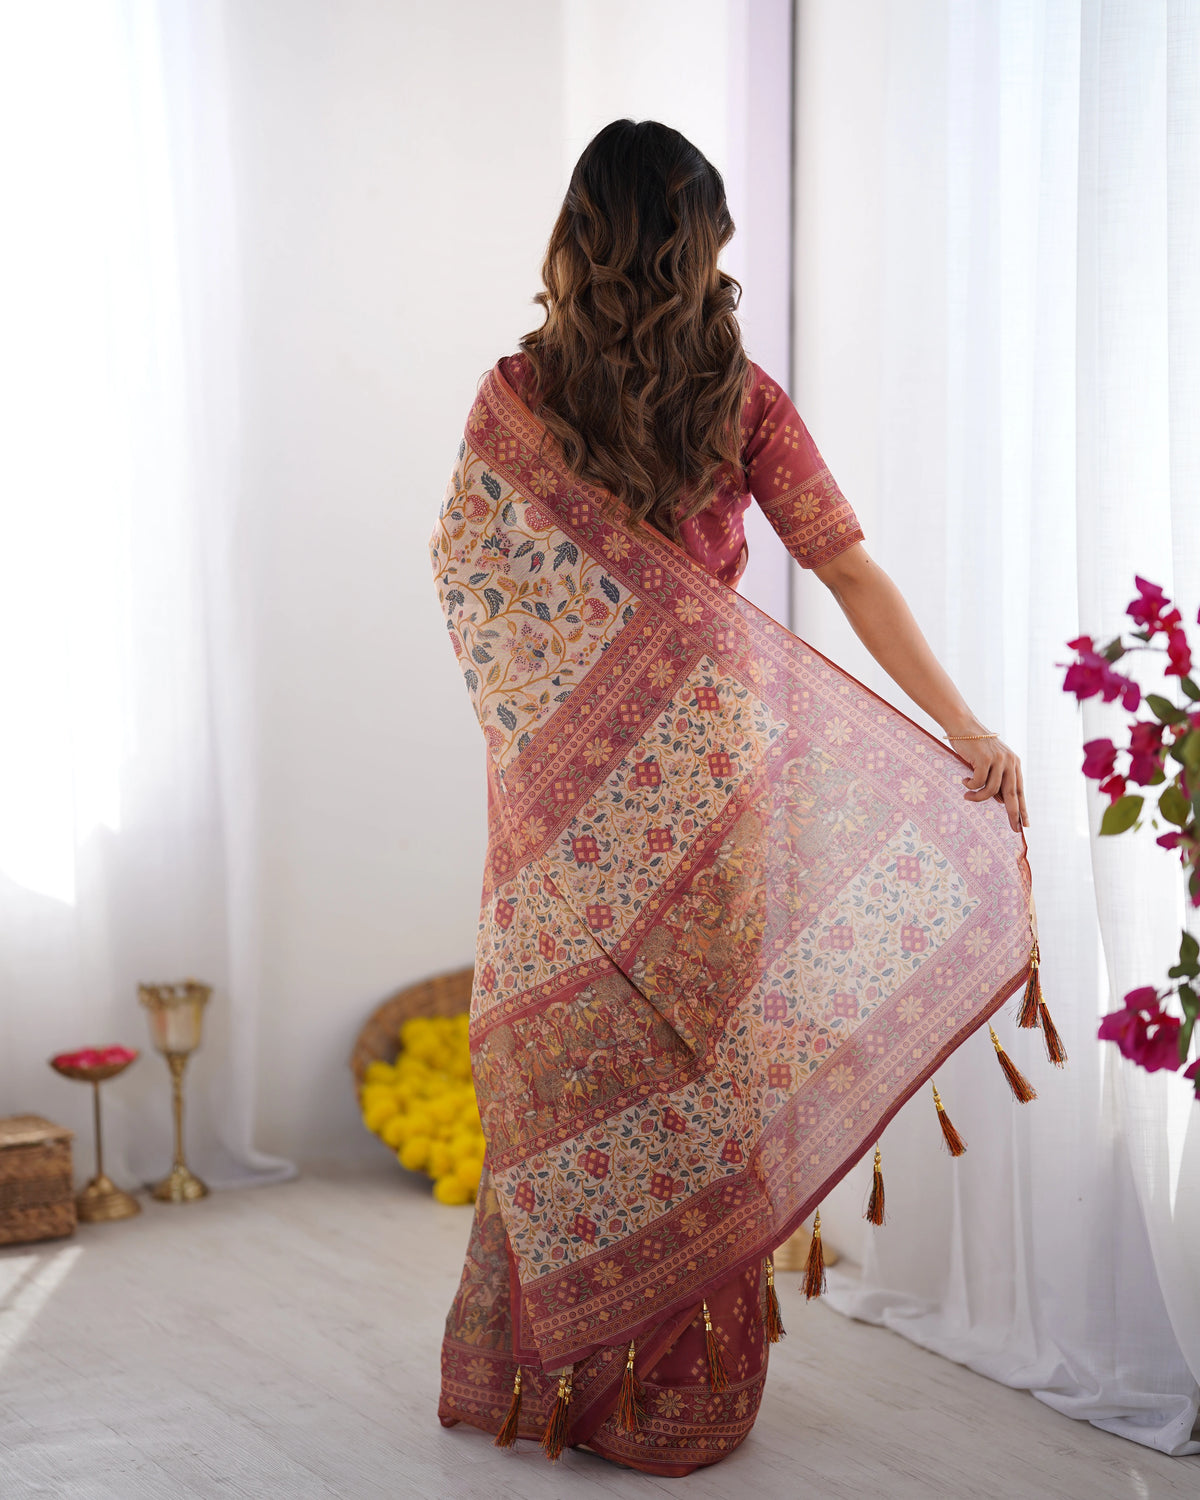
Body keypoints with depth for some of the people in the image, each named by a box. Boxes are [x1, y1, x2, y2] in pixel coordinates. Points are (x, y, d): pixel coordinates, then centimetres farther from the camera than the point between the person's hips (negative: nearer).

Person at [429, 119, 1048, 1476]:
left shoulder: (518, 394, -5)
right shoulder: (740, 398, -4)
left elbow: (460, 559, 5)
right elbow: (848, 568, -8)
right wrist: (962, 728, -8)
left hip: (572, 785, 0)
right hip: (705, 775, 0)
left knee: (565, 1053, 11)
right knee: (696, 1052, 10)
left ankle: (547, 1371, 20)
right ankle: (683, 1379, 20)